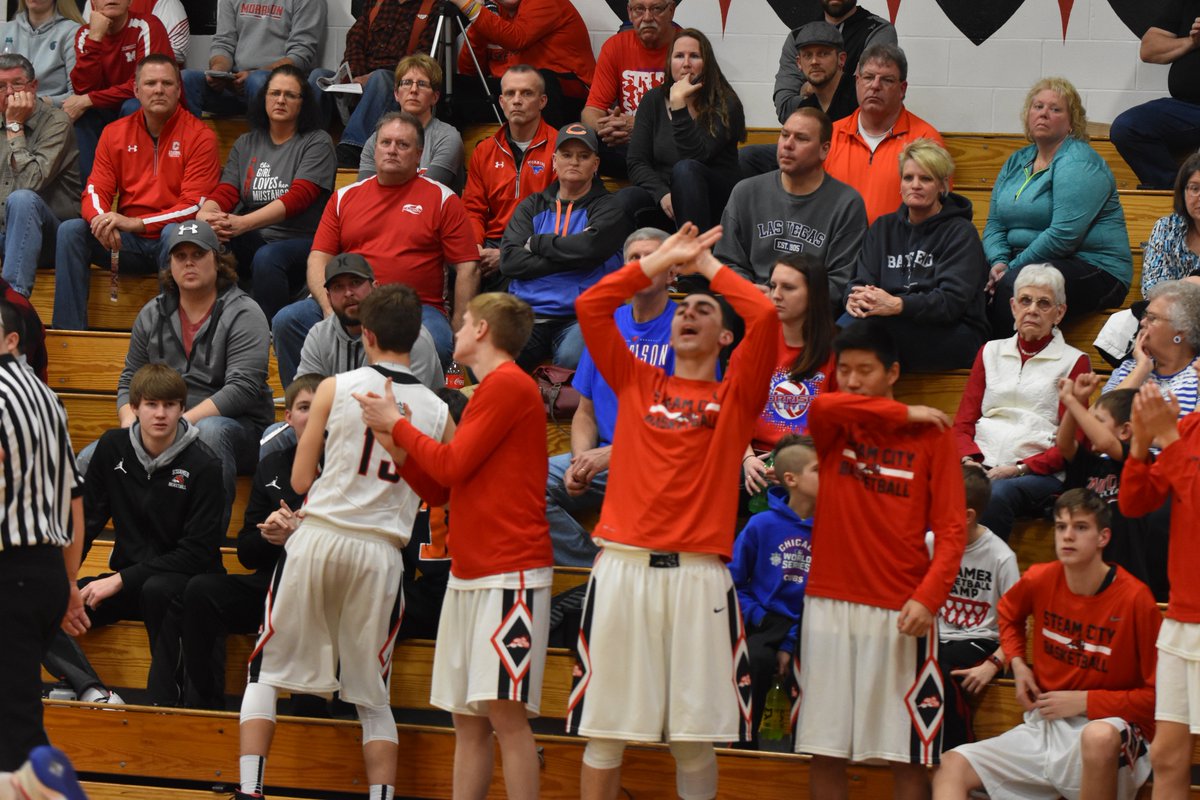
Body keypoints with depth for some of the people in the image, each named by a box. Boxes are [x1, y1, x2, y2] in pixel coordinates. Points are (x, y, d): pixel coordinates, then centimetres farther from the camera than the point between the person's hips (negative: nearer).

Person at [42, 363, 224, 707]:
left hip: (181, 581, -5)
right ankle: (93, 691, -33)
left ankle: (164, 700, -30)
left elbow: (199, 552, -16)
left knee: (157, 589, -41)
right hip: (129, 582, 5)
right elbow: (87, 519, 8)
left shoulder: (203, 466, -12)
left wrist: (120, 581, -20)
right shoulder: (113, 448, 2)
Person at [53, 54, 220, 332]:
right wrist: (100, 220, -21)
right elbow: (95, 191, 5)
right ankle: (69, 331, -20)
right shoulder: (115, 133, 9)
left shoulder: (200, 136, -5)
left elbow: (194, 205, -12)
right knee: (70, 231, -18)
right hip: (127, 242, 4)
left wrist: (135, 223, -23)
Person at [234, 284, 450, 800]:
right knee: (373, 696, 14)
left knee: (266, 673, 12)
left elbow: (301, 481, 3)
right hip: (381, 553, 2)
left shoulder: (336, 388, -2)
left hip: (320, 538, -1)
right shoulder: (437, 411, 4)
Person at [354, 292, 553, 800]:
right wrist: (393, 441, 11)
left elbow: (451, 465, -12)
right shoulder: (487, 392, 22)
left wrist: (398, 424, 1)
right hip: (469, 575, 10)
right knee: (468, 719, 7)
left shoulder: (509, 384, -8)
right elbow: (438, 491, 22)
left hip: (510, 572, -10)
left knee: (504, 710, -13)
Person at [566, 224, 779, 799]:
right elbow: (590, 305, 6)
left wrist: (708, 264, 10)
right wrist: (664, 259, 13)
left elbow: (765, 315, -4)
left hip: (699, 575, -1)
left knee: (695, 738, 0)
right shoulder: (636, 384, 15)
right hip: (623, 569, 1)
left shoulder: (735, 396, 10)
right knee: (604, 730, 1)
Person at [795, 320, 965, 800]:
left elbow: (951, 529, -3)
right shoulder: (833, 429, 8)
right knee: (825, 750, 3)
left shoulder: (931, 433, 2)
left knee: (908, 753, 0)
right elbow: (823, 407, -17)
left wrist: (928, 596, -17)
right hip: (829, 603, 2)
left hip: (900, 613, -2)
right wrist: (903, 414, -8)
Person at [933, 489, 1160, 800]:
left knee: (1099, 737, -42)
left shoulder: (1134, 599, -14)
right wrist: (1017, 663, 11)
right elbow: (1008, 612, 28)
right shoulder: (1040, 580, 1)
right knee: (952, 766, -6)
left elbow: (1156, 693, -12)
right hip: (1044, 726, 6)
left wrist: (1086, 701, -14)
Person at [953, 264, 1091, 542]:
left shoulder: (1073, 362, 12)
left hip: (1039, 474, -3)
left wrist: (1021, 469, -11)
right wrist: (970, 460, -6)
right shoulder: (991, 352, 24)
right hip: (982, 466, 3)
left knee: (998, 495, -39)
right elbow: (963, 424, 17)